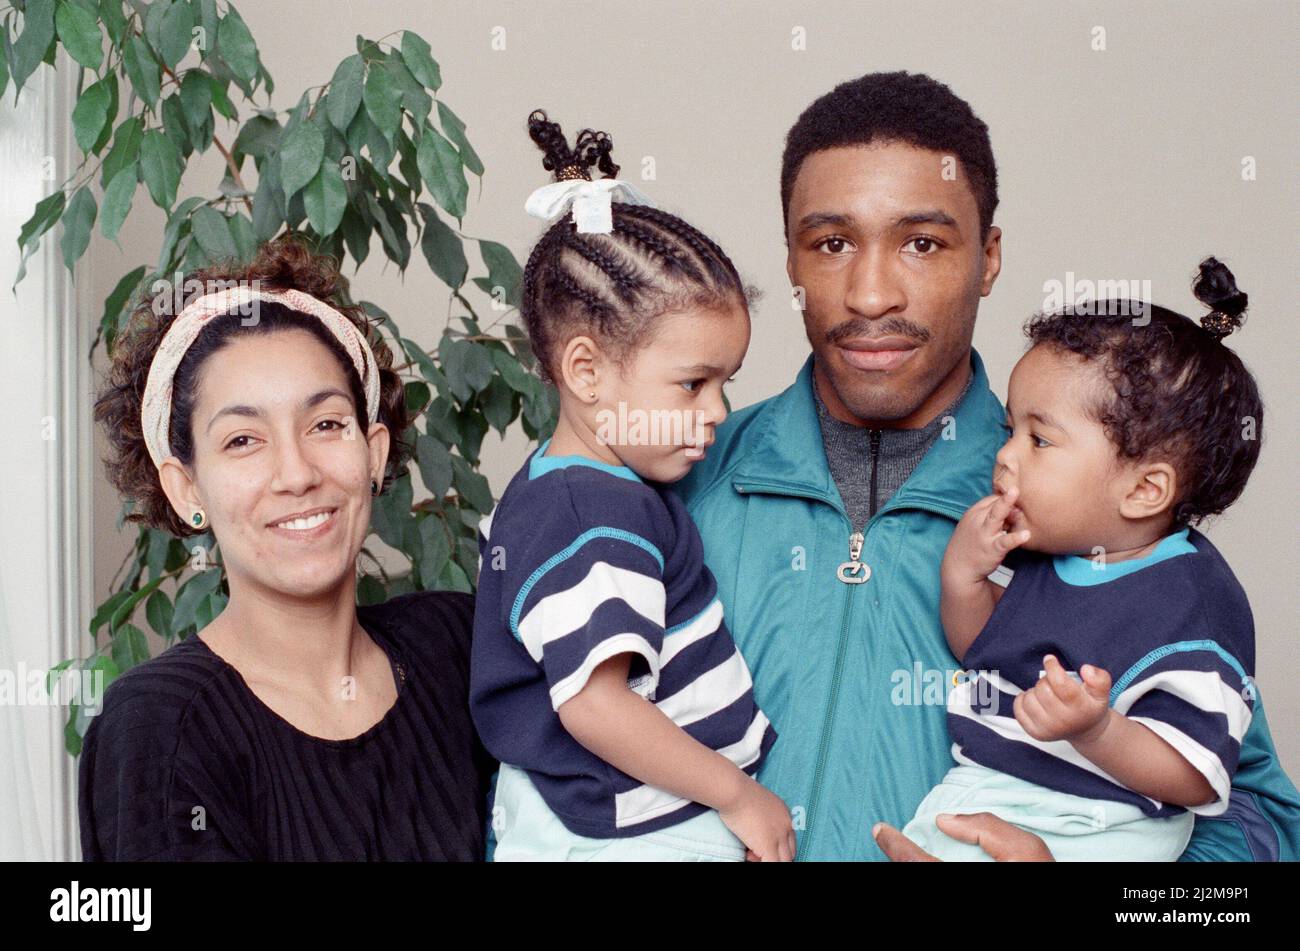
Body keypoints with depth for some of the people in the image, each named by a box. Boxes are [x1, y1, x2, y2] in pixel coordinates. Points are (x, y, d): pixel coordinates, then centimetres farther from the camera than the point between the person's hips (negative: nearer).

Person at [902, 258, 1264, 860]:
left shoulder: (1193, 607, -16)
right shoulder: (1034, 550, 6)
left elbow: (1192, 780, -15)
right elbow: (977, 650, 20)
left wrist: (1095, 731, -32)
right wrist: (961, 575, 0)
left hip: (1087, 827, -7)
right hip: (976, 785, 7)